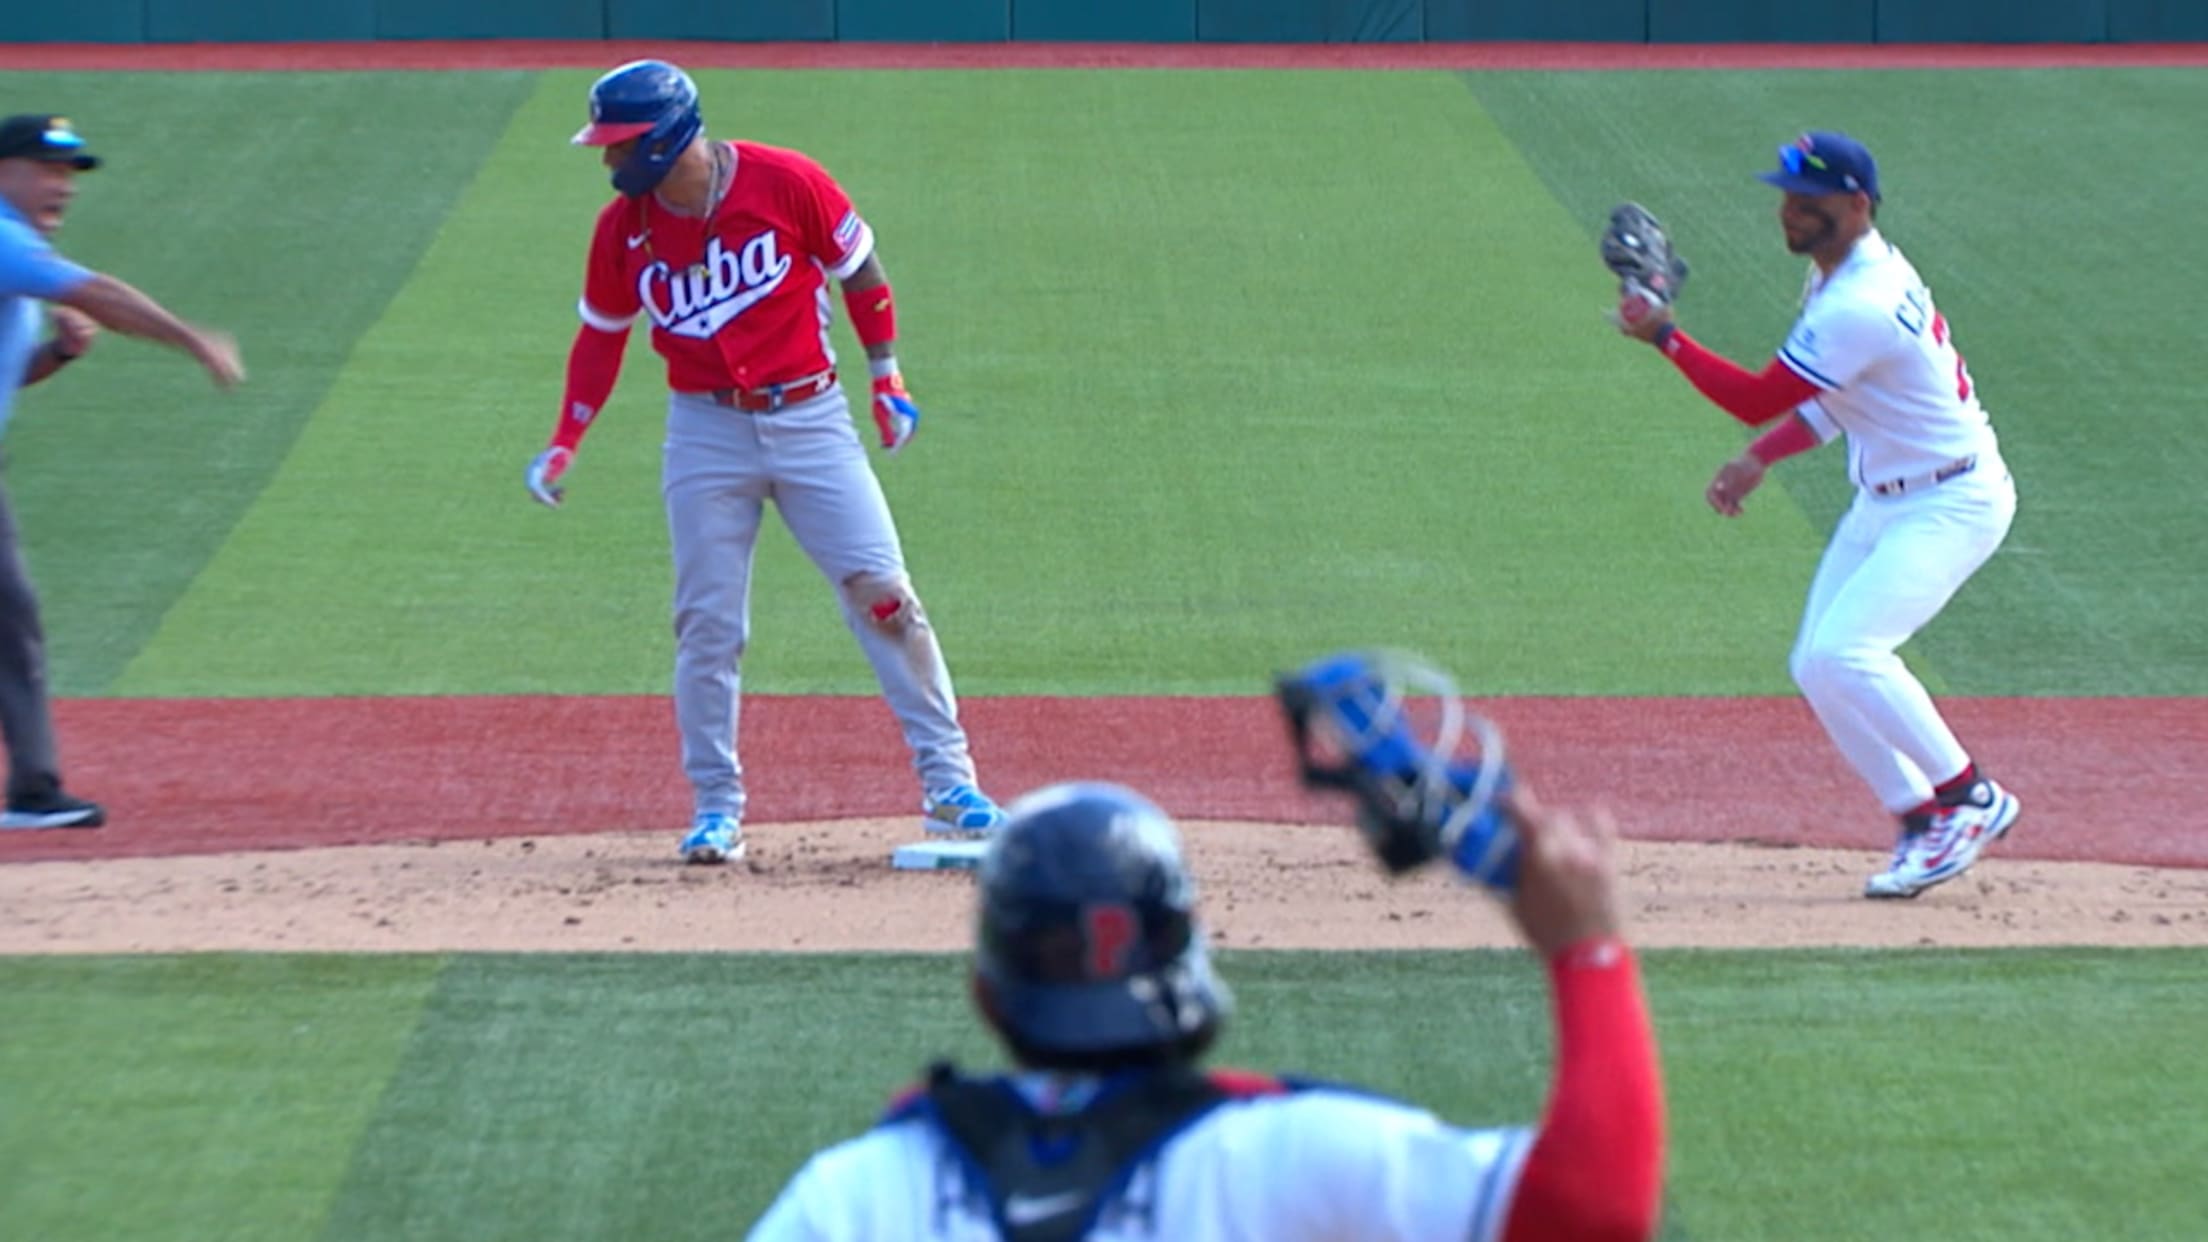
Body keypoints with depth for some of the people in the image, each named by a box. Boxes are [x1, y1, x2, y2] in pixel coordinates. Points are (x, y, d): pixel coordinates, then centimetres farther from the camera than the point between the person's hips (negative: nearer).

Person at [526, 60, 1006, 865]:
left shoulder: (786, 183, -12)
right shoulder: (624, 227, -3)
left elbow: (858, 269, 1)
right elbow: (601, 337, 9)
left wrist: (886, 376, 3)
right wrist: (564, 445, 3)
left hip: (811, 419, -2)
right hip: (706, 431, 2)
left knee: (883, 593, -6)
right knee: (707, 625, 0)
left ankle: (948, 783, -1)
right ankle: (716, 807, 11)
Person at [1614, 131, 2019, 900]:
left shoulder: (1862, 307, -27)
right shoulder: (1838, 274, 6)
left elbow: (1758, 401, -22)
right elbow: (1829, 399, 17)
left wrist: (1664, 337, -19)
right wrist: (1760, 459, 6)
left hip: (1952, 504, -10)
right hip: (1884, 502, 10)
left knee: (1845, 650, -23)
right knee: (1816, 667, 4)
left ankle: (1970, 798, -9)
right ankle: (1921, 822, 11)